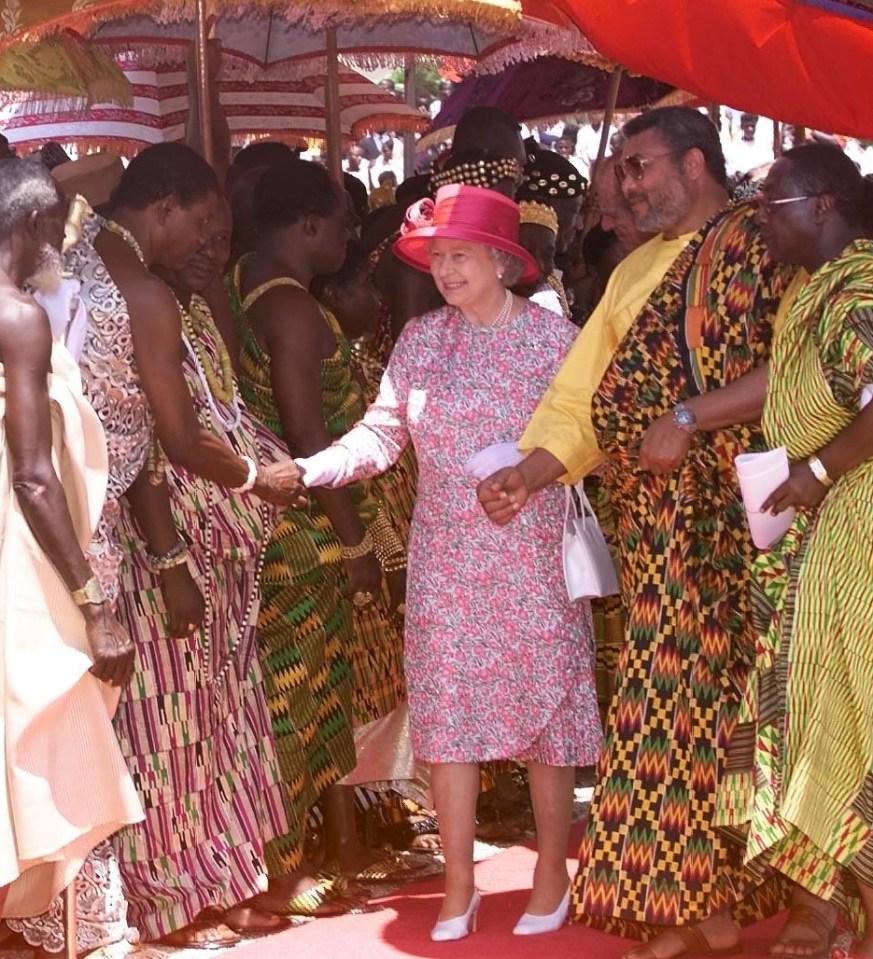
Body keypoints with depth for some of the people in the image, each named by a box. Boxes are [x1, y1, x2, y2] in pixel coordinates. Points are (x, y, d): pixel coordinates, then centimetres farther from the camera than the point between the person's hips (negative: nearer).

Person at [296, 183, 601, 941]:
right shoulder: (419, 340, 4)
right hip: (446, 563, 3)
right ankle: (459, 885, 14)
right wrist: (307, 470, -17)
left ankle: (552, 874, 20)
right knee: (447, 714, 4)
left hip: (532, 562, -3)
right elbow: (382, 433, -2)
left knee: (543, 710, 4)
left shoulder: (554, 338, -5)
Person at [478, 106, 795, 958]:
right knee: (665, 704, 5)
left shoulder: (756, 248, -5)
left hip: (735, 520, -7)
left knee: (716, 700, -6)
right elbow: (585, 394, 15)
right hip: (656, 528, 7)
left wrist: (687, 420, -17)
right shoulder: (636, 272, 19)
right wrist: (534, 470, 1)